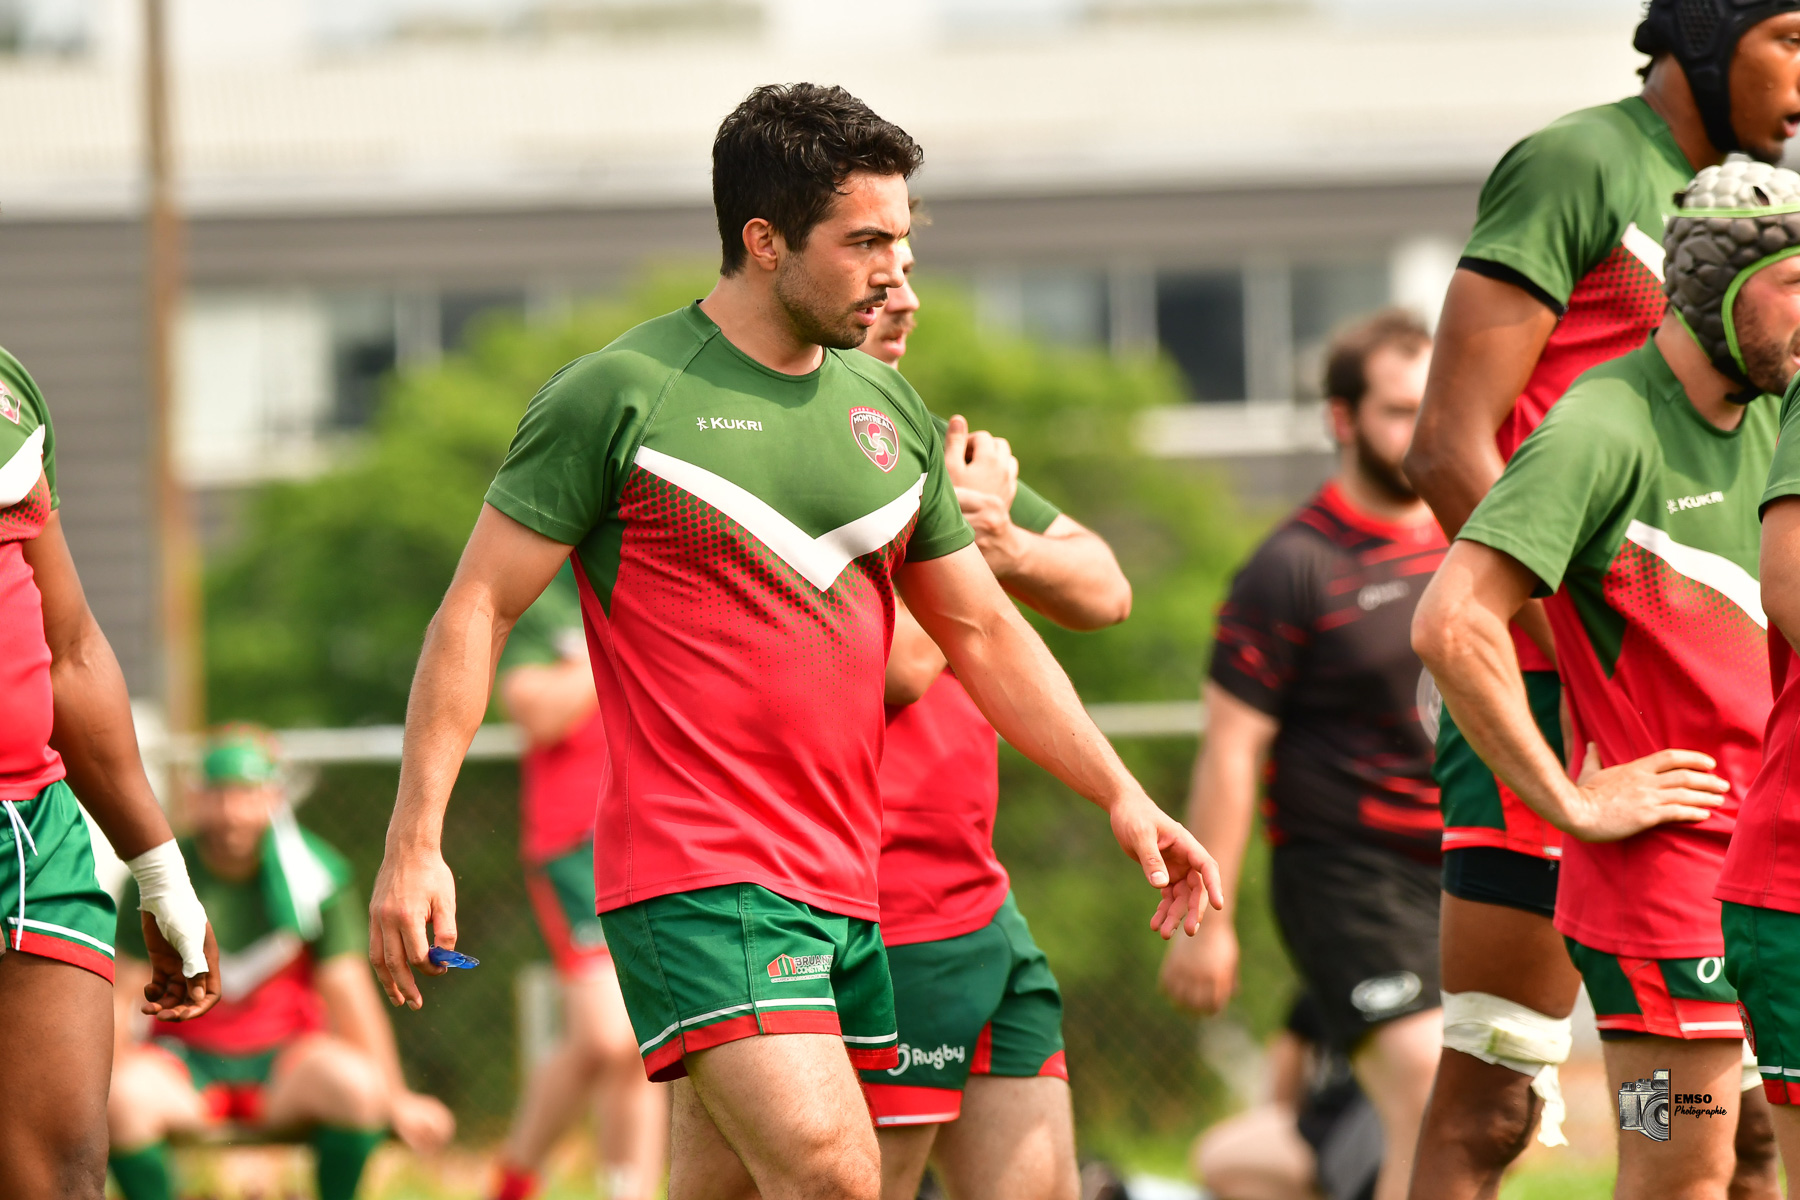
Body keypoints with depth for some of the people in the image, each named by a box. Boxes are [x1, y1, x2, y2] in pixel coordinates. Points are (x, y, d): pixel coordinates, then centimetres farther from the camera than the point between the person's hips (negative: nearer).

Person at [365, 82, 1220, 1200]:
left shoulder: (892, 413, 14)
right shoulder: (619, 395, -5)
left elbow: (983, 632, 23)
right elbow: (478, 611, -3)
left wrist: (1121, 793, 14)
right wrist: (415, 841, -10)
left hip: (851, 894, 7)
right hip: (694, 876, -7)